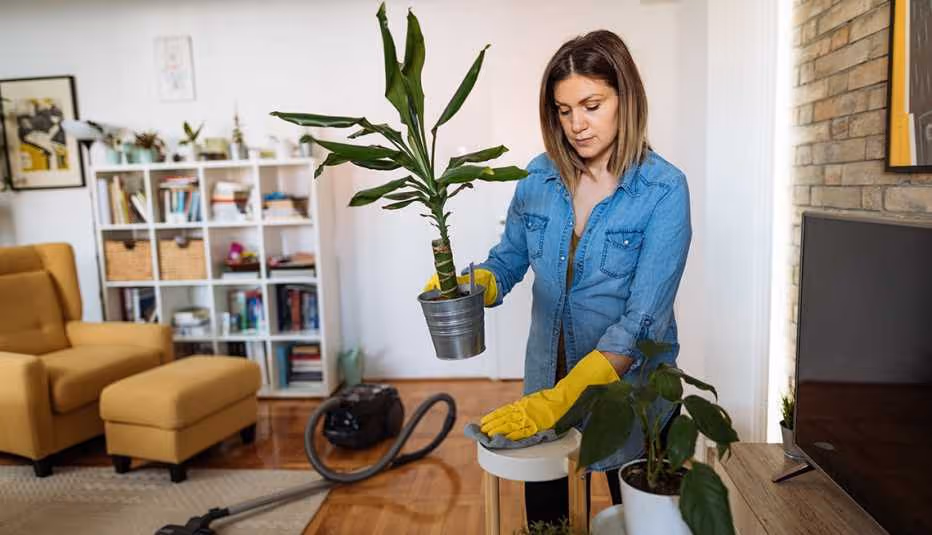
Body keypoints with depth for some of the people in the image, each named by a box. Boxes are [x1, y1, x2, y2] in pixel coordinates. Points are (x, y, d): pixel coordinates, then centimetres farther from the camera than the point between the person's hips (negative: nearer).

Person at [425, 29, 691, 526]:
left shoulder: (663, 191, -19)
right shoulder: (539, 177, -6)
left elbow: (642, 321, -25)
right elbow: (507, 261, 6)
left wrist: (557, 400, -35)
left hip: (627, 387, -3)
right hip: (546, 375, 3)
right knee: (542, 510, 20)